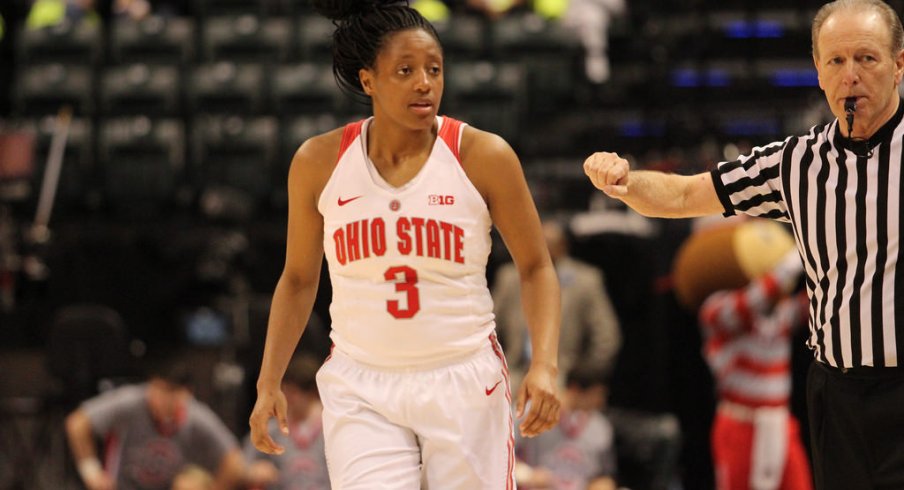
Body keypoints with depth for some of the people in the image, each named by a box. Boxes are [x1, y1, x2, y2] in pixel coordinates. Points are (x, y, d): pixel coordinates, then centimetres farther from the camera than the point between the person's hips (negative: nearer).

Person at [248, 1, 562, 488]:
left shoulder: (484, 156, -6)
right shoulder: (319, 162, -1)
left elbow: (535, 267, 2)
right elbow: (298, 279, 11)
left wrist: (543, 365, -11)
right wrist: (268, 383, 6)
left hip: (464, 384, 0)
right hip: (361, 389, 0)